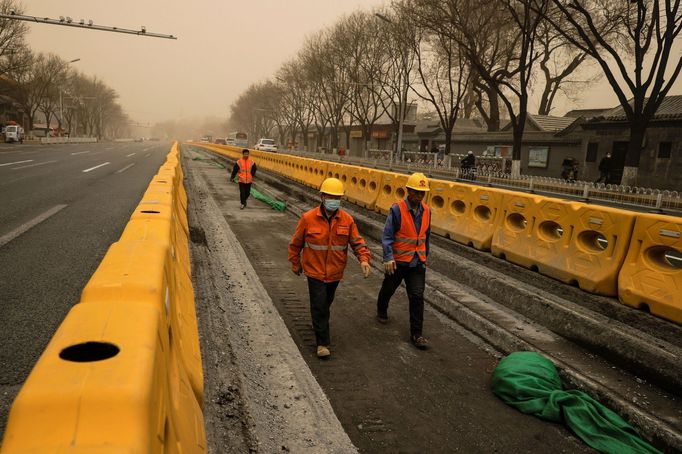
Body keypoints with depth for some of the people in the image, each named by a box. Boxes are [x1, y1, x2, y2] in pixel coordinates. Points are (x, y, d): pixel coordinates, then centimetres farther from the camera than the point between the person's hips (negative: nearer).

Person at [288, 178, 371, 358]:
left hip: (335, 272, 3)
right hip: (315, 271, -3)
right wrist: (295, 263, 8)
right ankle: (322, 343, 6)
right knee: (319, 306, -5)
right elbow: (296, 242, 0)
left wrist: (364, 259, -23)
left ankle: (319, 322, 51)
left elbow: (357, 242, -5)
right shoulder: (308, 218, -13)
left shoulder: (347, 220, -7)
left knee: (326, 302, 22)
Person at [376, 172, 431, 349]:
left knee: (417, 296, -2)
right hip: (397, 261, -3)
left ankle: (416, 333, 7)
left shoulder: (426, 211, 2)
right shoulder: (397, 209, -15)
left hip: (417, 262, 3)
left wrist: (425, 256, 20)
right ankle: (381, 311, 48)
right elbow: (387, 236, -15)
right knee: (388, 289, 17)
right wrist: (388, 257, -23)